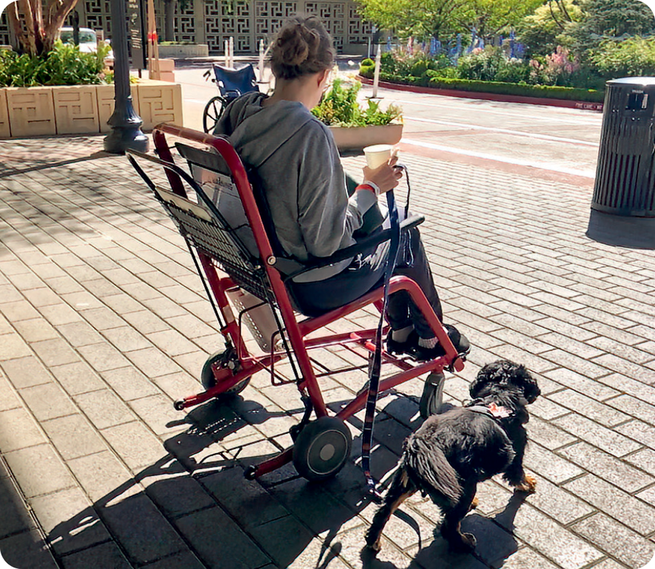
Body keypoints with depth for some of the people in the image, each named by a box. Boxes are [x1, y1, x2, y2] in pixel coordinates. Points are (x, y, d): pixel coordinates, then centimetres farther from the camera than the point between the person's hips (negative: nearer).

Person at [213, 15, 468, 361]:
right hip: (314, 288, -7)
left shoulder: (240, 111, -8)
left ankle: (400, 331, 44)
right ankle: (428, 337, 40)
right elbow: (325, 242, -27)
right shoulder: (311, 135, -29)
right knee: (405, 233, 19)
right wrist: (370, 188, -12)